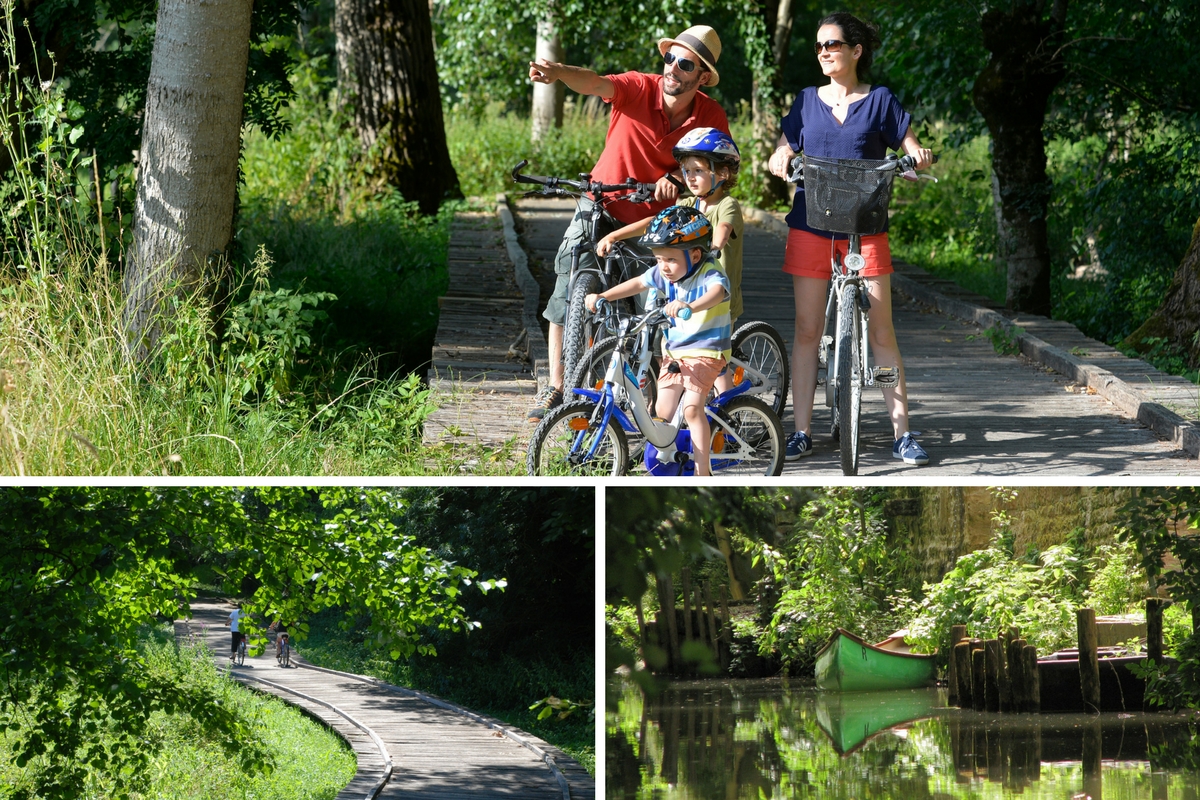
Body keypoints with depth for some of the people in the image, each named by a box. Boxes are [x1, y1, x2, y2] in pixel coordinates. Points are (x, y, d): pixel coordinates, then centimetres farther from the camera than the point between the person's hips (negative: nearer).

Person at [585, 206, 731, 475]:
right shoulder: (664, 274, 1)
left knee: (691, 407, -22)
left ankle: (702, 474, -18)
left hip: (705, 353, -7)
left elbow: (717, 291, -42)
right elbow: (638, 283, 14)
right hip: (673, 351, 7)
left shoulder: (709, 274, -20)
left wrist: (691, 306, -63)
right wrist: (602, 297, 2)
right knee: (662, 412, -1)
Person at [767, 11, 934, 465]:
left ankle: (902, 434, -1)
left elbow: (913, 151, 1)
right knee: (807, 330, 2)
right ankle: (801, 432, 7)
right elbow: (781, 156, 9)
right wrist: (780, 162, -15)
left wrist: (920, 157, -22)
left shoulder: (880, 101, 4)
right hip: (811, 224, 2)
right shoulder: (807, 101, 10)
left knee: (881, 331, -4)